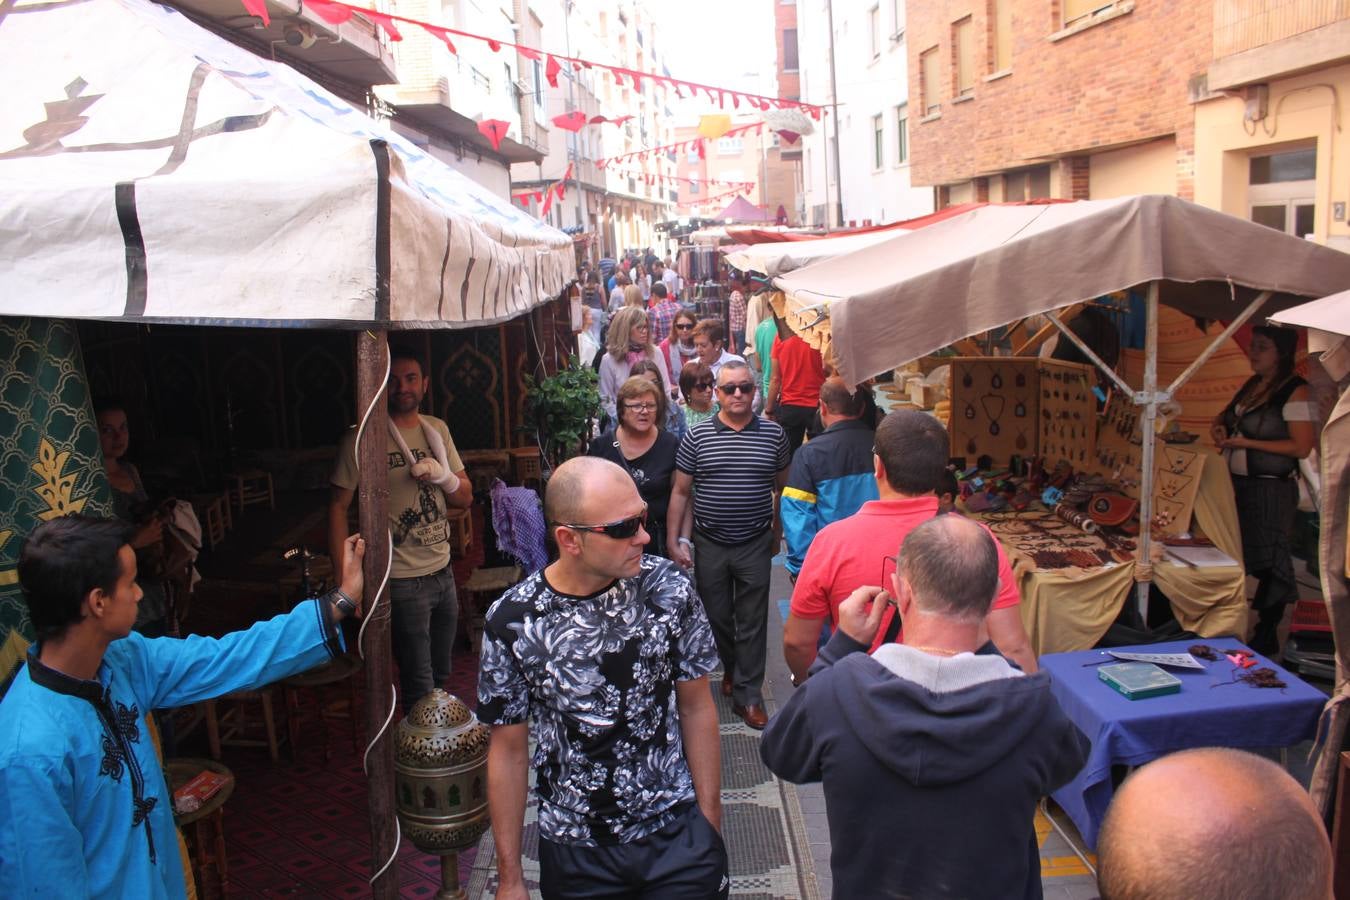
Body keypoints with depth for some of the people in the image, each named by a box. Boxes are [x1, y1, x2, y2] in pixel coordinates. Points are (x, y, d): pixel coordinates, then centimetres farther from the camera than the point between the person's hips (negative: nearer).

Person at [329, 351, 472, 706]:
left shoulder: (437, 430, 8)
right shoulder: (361, 439, -9)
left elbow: (465, 498, 11)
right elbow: (338, 507, -8)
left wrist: (444, 477, -12)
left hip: (443, 571, 6)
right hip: (402, 581, -6)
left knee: (441, 677, 19)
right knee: (420, 690, 0)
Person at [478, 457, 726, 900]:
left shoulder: (668, 589, -13)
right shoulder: (512, 621, -15)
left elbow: (696, 706, -1)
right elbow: (509, 750, -5)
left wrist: (711, 822, 1)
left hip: (679, 834, 0)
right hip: (576, 852, 0)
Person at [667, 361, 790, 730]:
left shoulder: (773, 434, -2)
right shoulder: (697, 436, -4)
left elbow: (782, 488, 10)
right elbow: (680, 492, 0)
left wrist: (778, 532, 12)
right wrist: (674, 541, -4)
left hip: (756, 544, -1)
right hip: (710, 544, 1)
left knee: (752, 622, 5)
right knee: (716, 616, 15)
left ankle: (748, 694, 16)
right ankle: (730, 668, 41)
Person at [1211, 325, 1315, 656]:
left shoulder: (1295, 391, -12)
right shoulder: (1251, 385, 11)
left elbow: (1302, 447, -17)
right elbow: (1225, 416, 26)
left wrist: (1246, 442, -18)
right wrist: (1219, 427, 3)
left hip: (1272, 488, -8)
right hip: (1240, 483, 8)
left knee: (1269, 563, -1)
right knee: (1241, 557, 14)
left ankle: (1267, 636, 10)